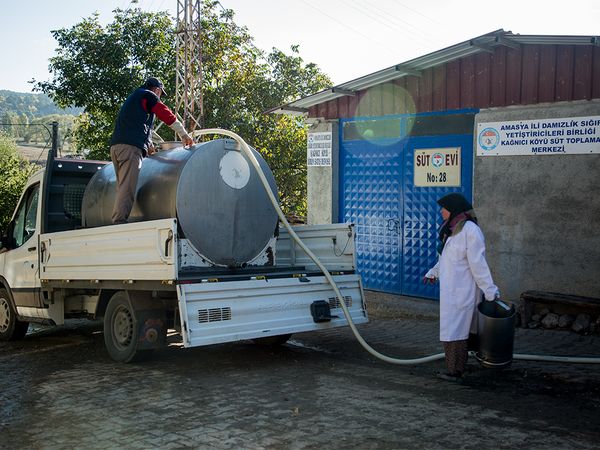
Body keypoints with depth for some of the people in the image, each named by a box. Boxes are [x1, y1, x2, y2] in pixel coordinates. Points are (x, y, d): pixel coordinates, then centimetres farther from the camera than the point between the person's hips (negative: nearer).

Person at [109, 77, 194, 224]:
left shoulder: (132, 98, 33)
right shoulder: (149, 95, 6)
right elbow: (167, 115, 5)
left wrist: (149, 146, 46)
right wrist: (185, 135, 13)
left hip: (115, 146, 9)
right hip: (130, 147, -9)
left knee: (123, 187, 7)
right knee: (127, 188, -15)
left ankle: (118, 223, 1)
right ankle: (119, 222, -23)